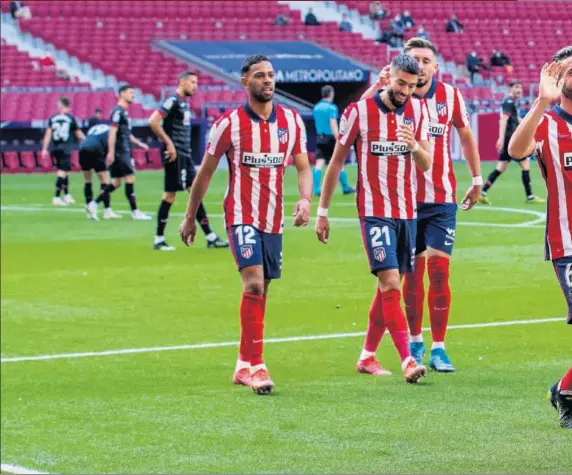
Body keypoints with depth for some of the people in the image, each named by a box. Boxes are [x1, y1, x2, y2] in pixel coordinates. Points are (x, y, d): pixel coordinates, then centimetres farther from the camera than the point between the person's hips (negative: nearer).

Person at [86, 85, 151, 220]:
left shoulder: (124, 112, 18)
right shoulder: (118, 111, -12)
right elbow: (112, 132, -18)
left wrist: (139, 143, 25)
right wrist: (111, 152, -23)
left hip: (124, 152, 10)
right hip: (120, 152, -10)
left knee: (116, 182, 9)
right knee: (130, 178, -8)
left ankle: (93, 204, 11)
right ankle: (135, 212, -6)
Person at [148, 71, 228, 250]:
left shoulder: (184, 102, 16)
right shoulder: (173, 101, -12)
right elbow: (153, 121, -21)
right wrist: (168, 143, -20)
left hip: (185, 154, 9)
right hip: (175, 154, -9)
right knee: (170, 195, -5)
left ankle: (210, 237, 8)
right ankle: (159, 240, 2)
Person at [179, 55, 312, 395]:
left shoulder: (292, 121, 5)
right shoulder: (230, 123, -5)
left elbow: (303, 166, 8)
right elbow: (206, 172, 3)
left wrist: (305, 200, -12)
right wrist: (190, 217, 7)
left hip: (274, 219, 5)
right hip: (242, 215, -5)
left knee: (261, 292, 10)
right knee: (254, 284, -20)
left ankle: (244, 365, 22)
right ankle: (256, 366, -21)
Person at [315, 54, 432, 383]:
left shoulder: (417, 110, 5)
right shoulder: (360, 112, -7)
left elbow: (427, 164, 2)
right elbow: (337, 162, 1)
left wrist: (415, 146, -21)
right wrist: (323, 211, 2)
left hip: (407, 211, 5)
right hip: (375, 211, -5)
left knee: (389, 286, 9)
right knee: (390, 283, -15)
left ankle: (368, 356, 22)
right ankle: (407, 360, -19)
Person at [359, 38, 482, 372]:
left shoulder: (450, 96, 0)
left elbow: (466, 135, 15)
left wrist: (476, 179, 17)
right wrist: (379, 86, -35)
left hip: (442, 198, 0)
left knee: (439, 268, -7)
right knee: (412, 271, 6)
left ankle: (438, 348, -2)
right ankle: (415, 343, 21)